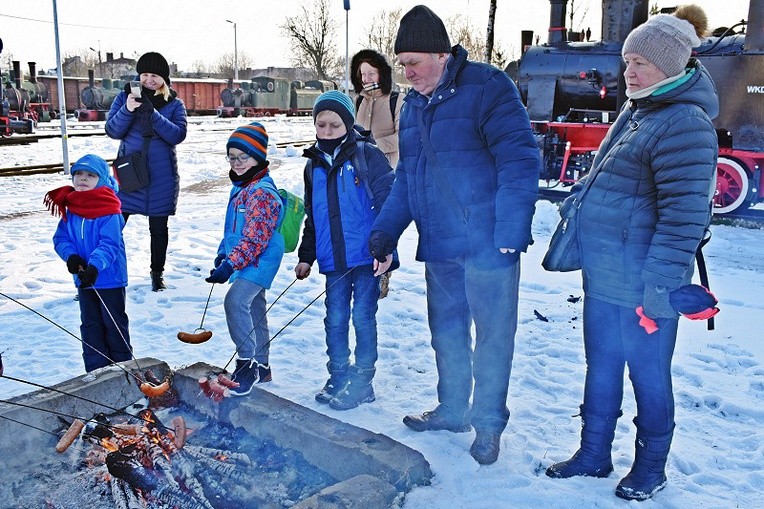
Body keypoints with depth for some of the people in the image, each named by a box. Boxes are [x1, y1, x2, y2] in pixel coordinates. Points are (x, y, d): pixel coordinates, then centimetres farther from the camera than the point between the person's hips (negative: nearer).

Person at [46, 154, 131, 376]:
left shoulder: (109, 210, -17)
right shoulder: (69, 209, 2)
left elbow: (109, 244, -24)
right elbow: (60, 238, 4)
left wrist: (95, 266, -38)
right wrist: (70, 255, -17)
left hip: (110, 277, -6)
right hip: (83, 278, 7)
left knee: (114, 323, 7)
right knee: (90, 324, 15)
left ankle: (122, 364, 22)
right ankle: (96, 369, 26)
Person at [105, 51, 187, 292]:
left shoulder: (174, 103, 2)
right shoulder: (125, 96, 3)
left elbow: (178, 135, -12)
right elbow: (112, 131, -4)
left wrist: (153, 114, -23)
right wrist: (128, 110, -20)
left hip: (161, 175, 0)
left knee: (158, 227, 10)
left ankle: (157, 274, 25)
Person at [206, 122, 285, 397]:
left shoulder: (262, 192, -19)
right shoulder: (241, 187, 13)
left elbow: (255, 238, -25)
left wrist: (230, 264, -28)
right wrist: (223, 253, 19)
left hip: (259, 261, -10)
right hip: (248, 261, 10)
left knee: (235, 301, -25)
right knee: (254, 311, 17)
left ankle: (247, 362, -17)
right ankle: (261, 367, 29)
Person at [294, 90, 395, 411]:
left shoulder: (366, 155, -5)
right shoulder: (314, 165, 13)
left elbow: (388, 201, -10)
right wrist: (306, 256, 19)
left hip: (366, 255, -5)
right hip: (333, 259, 5)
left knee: (363, 317, 2)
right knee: (335, 319, 10)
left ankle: (362, 381, 16)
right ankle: (338, 378, 25)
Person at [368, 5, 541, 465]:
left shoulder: (487, 87, -11)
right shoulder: (413, 105, 11)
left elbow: (520, 160, -17)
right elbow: (406, 177, 16)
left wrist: (510, 235, -22)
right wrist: (386, 232, 7)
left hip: (487, 243, -7)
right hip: (439, 244, 7)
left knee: (493, 334, 5)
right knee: (447, 330, 18)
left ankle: (489, 423, 23)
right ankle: (452, 409, 36)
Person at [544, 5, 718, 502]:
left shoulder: (684, 123, -17)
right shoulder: (635, 112, 12)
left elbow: (683, 214, -21)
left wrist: (660, 284, -22)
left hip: (643, 286, -9)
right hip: (603, 277, 9)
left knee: (648, 374, 8)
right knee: (601, 366, 17)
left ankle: (651, 466, 29)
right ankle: (594, 454, 33)